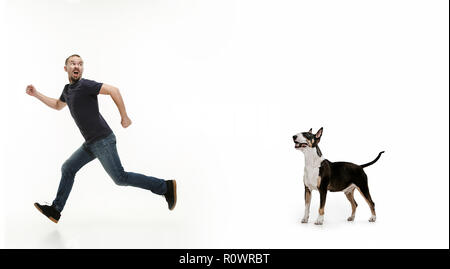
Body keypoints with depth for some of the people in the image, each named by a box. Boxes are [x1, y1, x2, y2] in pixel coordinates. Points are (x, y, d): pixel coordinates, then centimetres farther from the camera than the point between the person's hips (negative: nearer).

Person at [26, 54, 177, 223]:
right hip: (91, 143, 9)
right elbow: (58, 105, 37)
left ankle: (165, 187, -1)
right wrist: (36, 94, 32)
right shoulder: (68, 89, 16)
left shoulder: (84, 85, -13)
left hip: (103, 141, -9)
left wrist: (124, 117, -19)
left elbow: (113, 90, -22)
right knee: (67, 169, 12)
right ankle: (55, 211, 21)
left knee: (120, 178, -6)